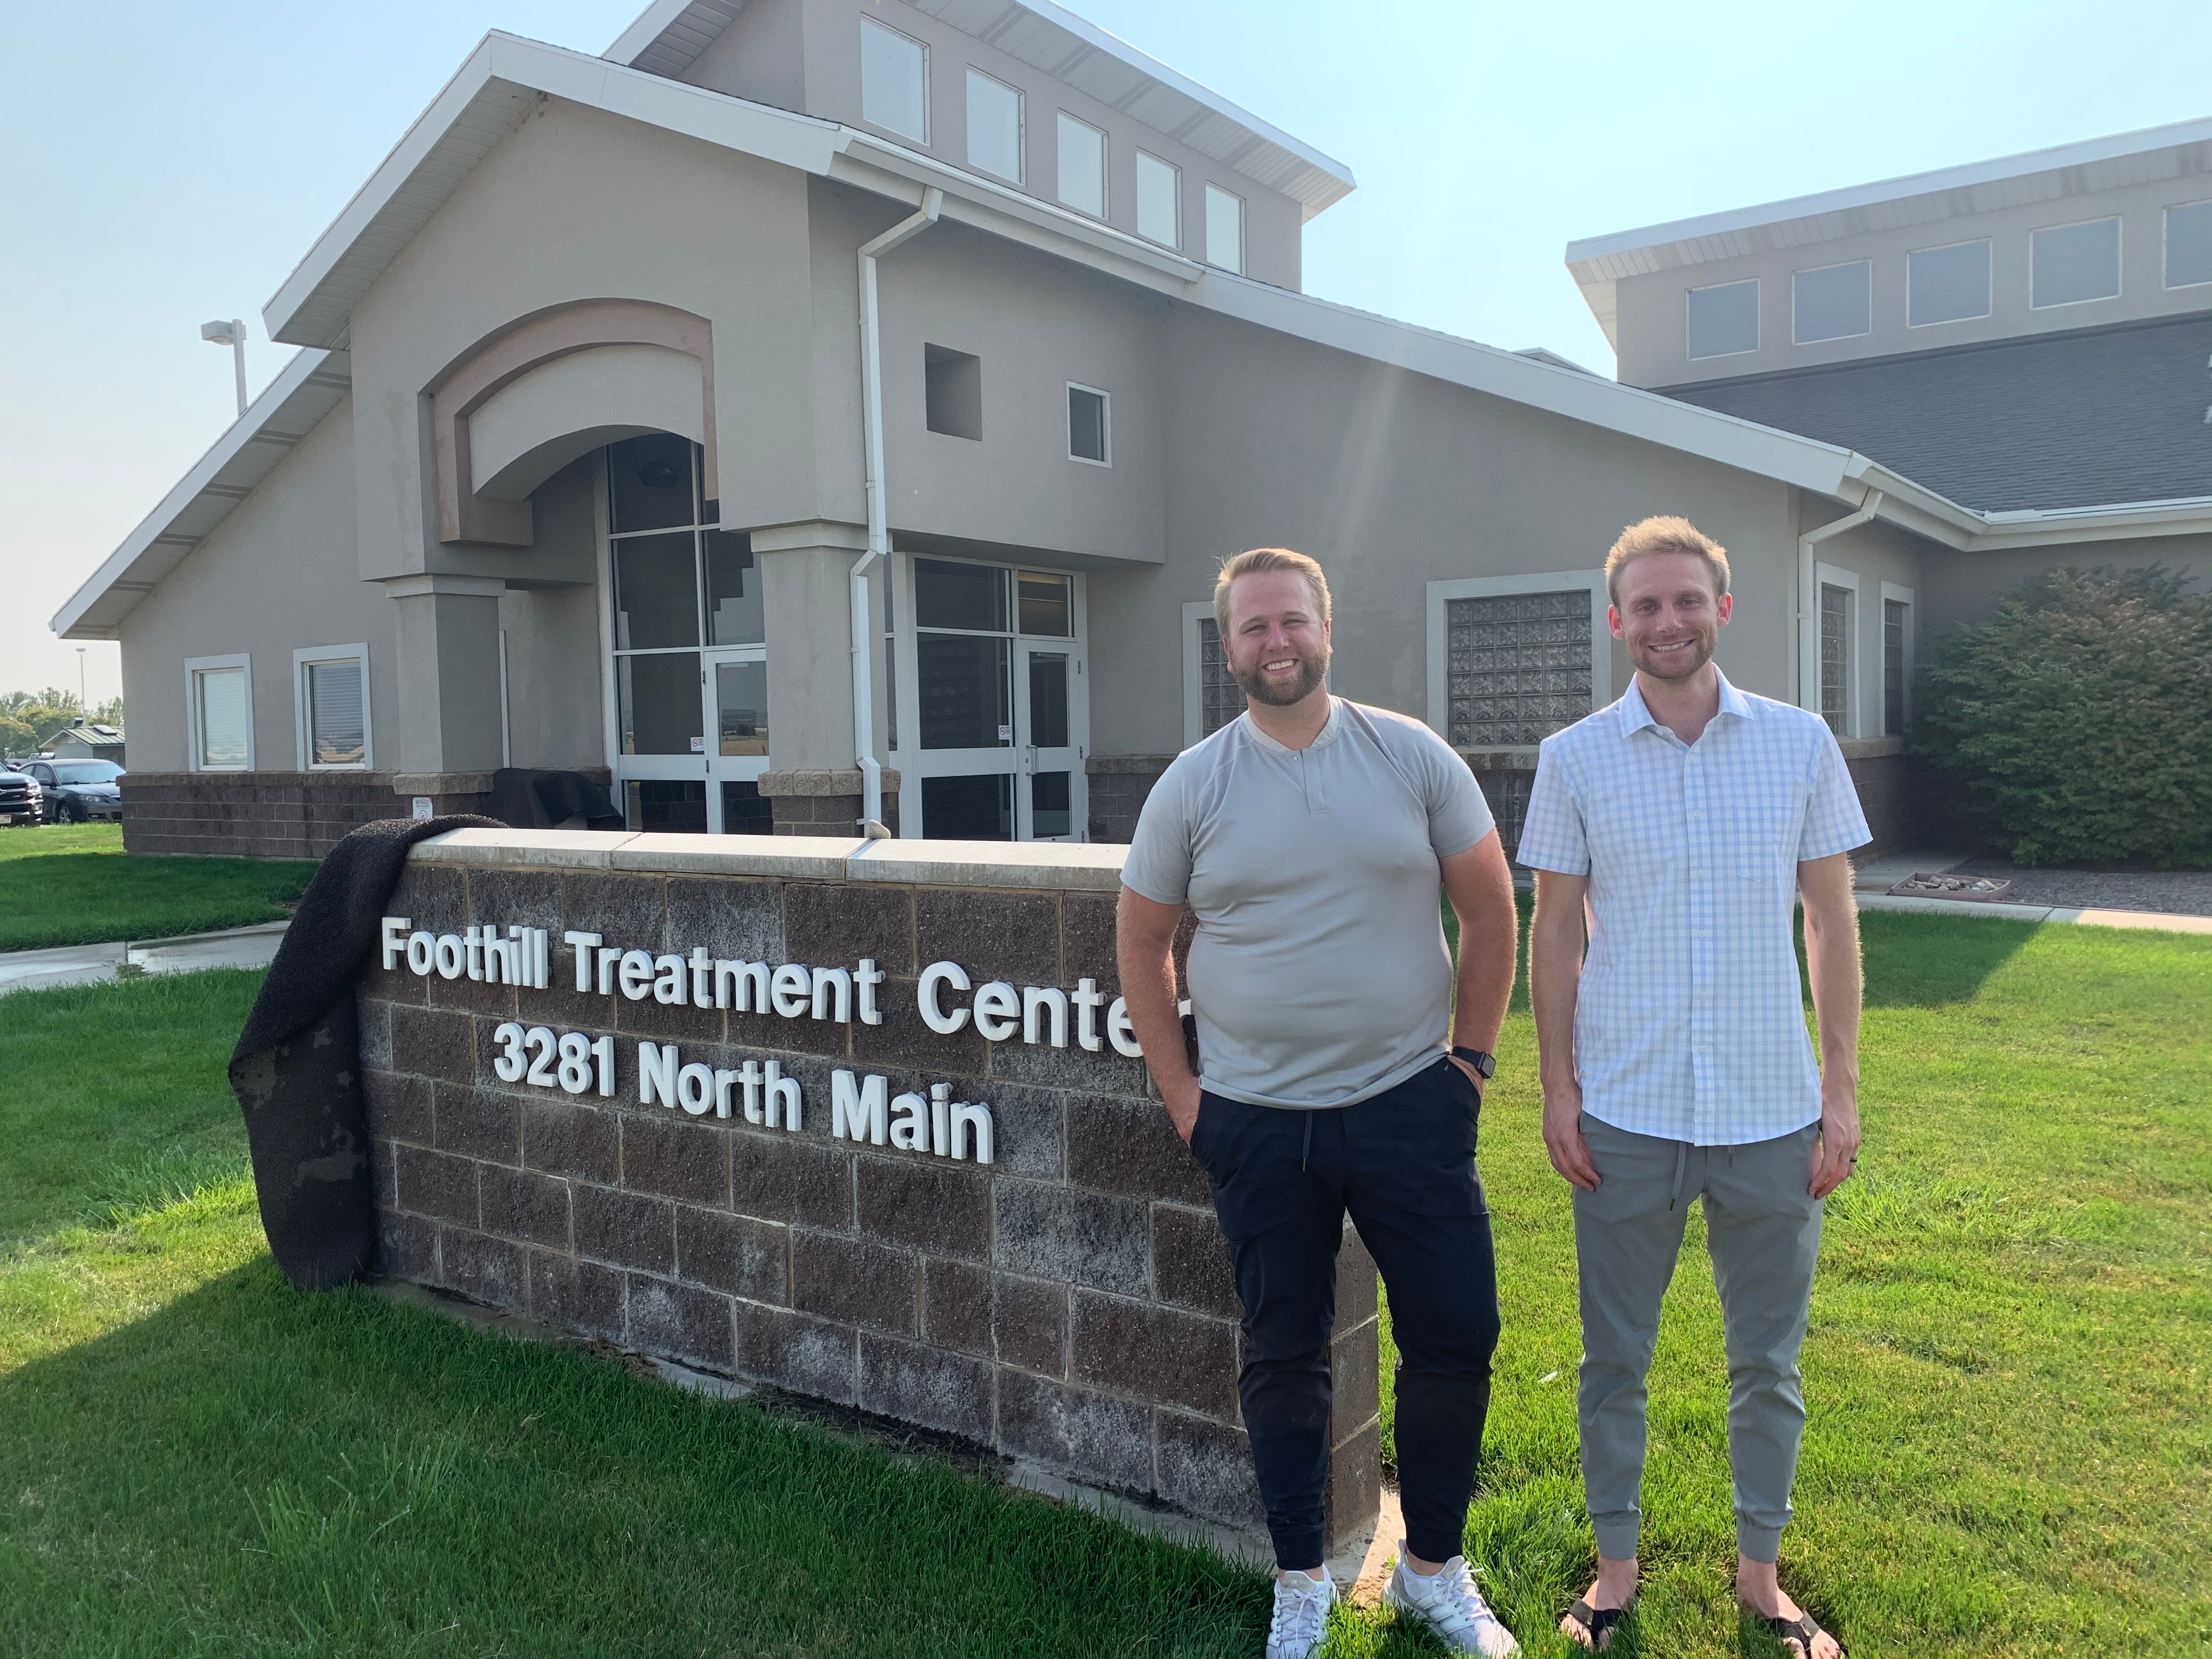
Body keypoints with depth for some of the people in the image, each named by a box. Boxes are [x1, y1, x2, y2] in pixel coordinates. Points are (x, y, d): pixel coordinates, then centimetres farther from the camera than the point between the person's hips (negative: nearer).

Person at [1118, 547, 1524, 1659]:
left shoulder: (1412, 758, -1)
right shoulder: (1192, 785, -1)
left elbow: (1491, 909, 4)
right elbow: (1143, 943, 5)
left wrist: (1471, 1055, 1)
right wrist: (1178, 1092, 1)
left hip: (1410, 1104, 0)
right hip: (1256, 1122, 0)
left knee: (1455, 1339, 6)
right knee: (1283, 1357, 12)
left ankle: (1433, 1569, 30)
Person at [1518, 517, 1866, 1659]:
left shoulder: (1800, 743, 1)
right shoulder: (1574, 759, -1)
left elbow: (1831, 921, 4)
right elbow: (1555, 931, 3)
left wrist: (1842, 1088, 1)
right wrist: (1557, 1087, 0)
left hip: (1774, 1115, 1)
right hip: (1624, 1115, 0)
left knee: (1768, 1362, 14)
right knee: (1614, 1358, 11)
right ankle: (1616, 1565, 30)